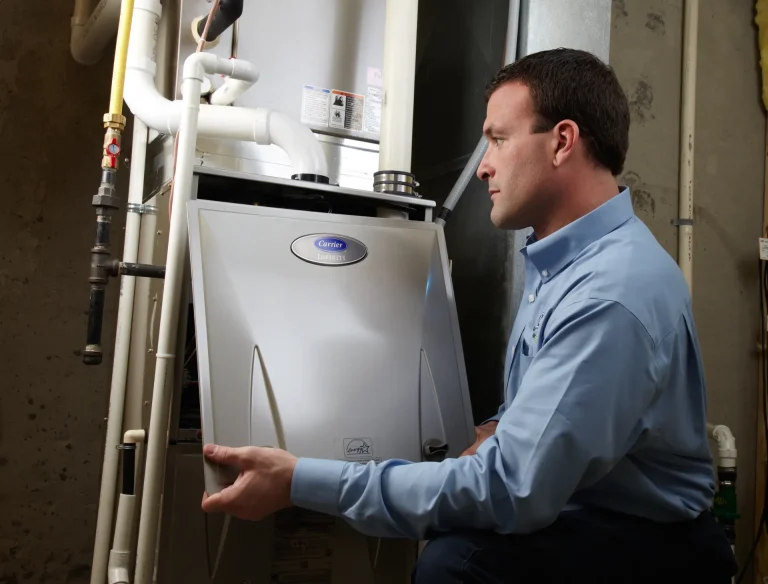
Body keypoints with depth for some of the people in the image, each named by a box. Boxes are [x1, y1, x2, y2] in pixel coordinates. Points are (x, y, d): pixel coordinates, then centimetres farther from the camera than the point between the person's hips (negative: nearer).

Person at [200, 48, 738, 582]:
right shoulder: (562, 257, 3)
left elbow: (510, 490, -30)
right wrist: (502, 429, -5)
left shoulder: (613, 295, -28)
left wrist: (300, 482, -27)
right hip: (569, 511, 8)